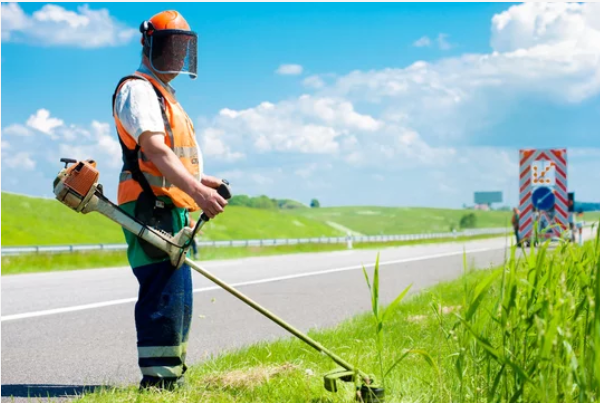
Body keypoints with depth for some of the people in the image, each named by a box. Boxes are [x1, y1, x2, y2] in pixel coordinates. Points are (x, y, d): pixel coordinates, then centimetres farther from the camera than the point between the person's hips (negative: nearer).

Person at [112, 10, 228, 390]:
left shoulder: (164, 96, 27)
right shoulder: (138, 90, -6)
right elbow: (154, 149, -22)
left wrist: (202, 181, 17)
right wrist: (196, 190, -33)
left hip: (172, 212, 11)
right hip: (153, 210, -11)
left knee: (178, 299, 13)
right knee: (164, 296, -16)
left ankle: (173, 378, 20)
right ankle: (157, 380, -16)